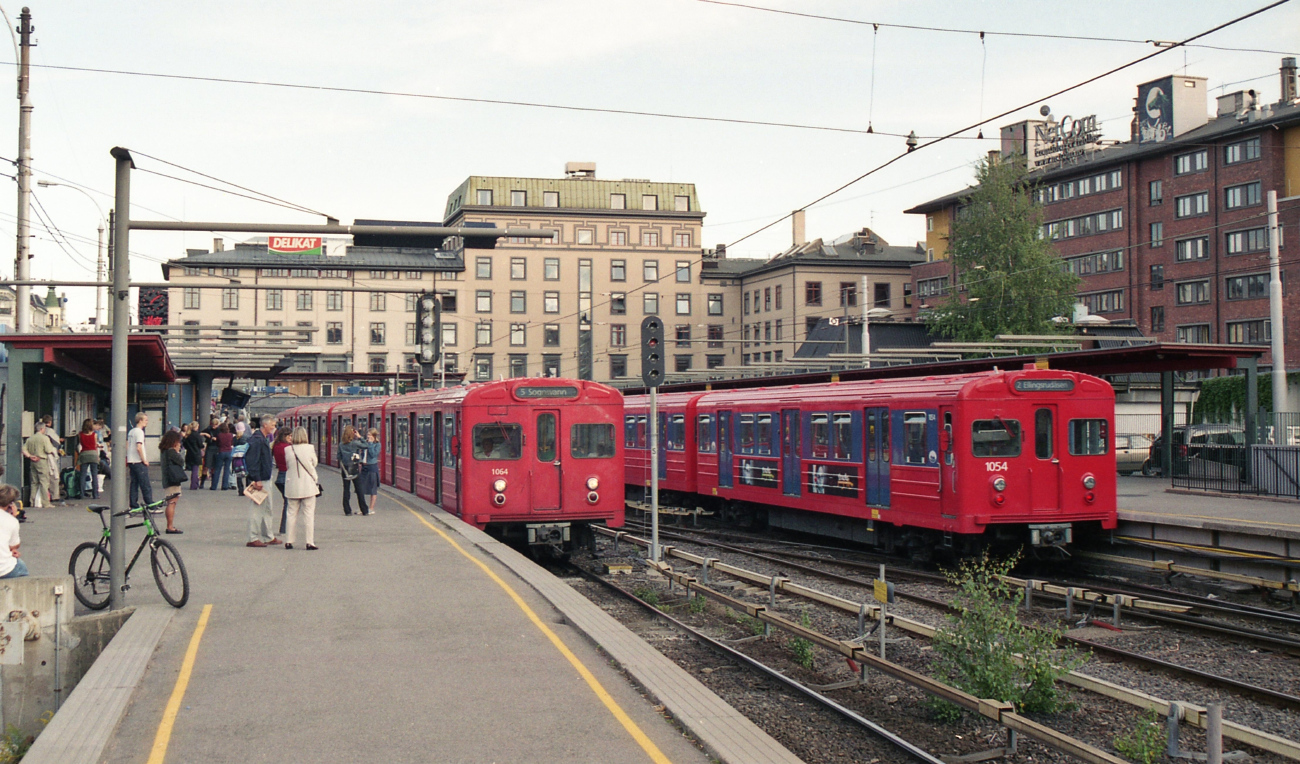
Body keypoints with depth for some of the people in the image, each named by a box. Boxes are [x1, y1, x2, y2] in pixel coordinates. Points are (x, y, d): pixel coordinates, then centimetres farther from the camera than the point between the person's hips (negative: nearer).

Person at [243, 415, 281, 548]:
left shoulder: (263, 439, 15)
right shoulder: (257, 440, -17)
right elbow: (253, 461, -23)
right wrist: (257, 480, -25)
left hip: (264, 479, 11)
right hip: (258, 480, -11)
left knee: (267, 508, 16)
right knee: (257, 508, -6)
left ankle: (268, 537, 24)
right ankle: (253, 539, -1)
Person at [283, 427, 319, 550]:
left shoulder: (288, 450, -5)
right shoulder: (310, 448, -10)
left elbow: (287, 465, 6)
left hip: (293, 486, 3)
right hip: (308, 485, -2)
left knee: (292, 514, 12)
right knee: (309, 514, 2)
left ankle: (288, 541, 15)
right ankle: (309, 542, 0)